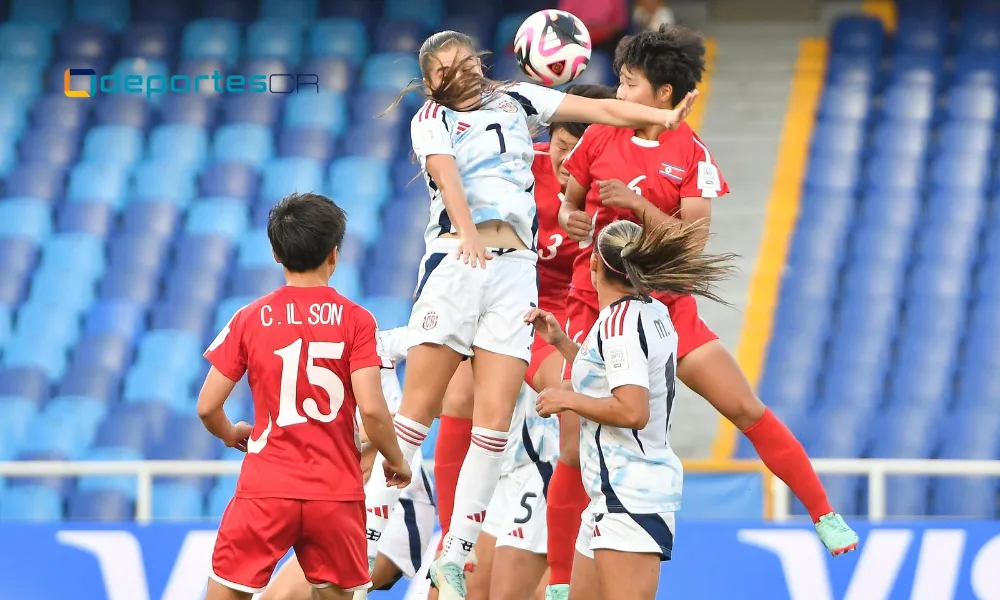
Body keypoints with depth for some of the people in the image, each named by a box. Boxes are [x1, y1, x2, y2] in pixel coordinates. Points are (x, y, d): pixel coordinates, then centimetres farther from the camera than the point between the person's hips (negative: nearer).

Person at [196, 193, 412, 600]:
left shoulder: (251, 319, 2)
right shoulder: (355, 320, -2)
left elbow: (207, 407, 2)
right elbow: (371, 408, -11)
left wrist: (231, 435, 24)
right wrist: (396, 461, 6)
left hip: (265, 490, 0)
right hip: (336, 491, 0)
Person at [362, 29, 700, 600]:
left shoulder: (514, 100, 19)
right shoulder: (432, 120, 7)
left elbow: (600, 109, 14)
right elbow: (445, 172, -13)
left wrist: (665, 117, 0)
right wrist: (467, 233, -32)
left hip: (516, 270, 3)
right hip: (455, 261, -3)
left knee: (495, 420, -5)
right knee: (417, 411, -9)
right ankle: (364, 542, -7)